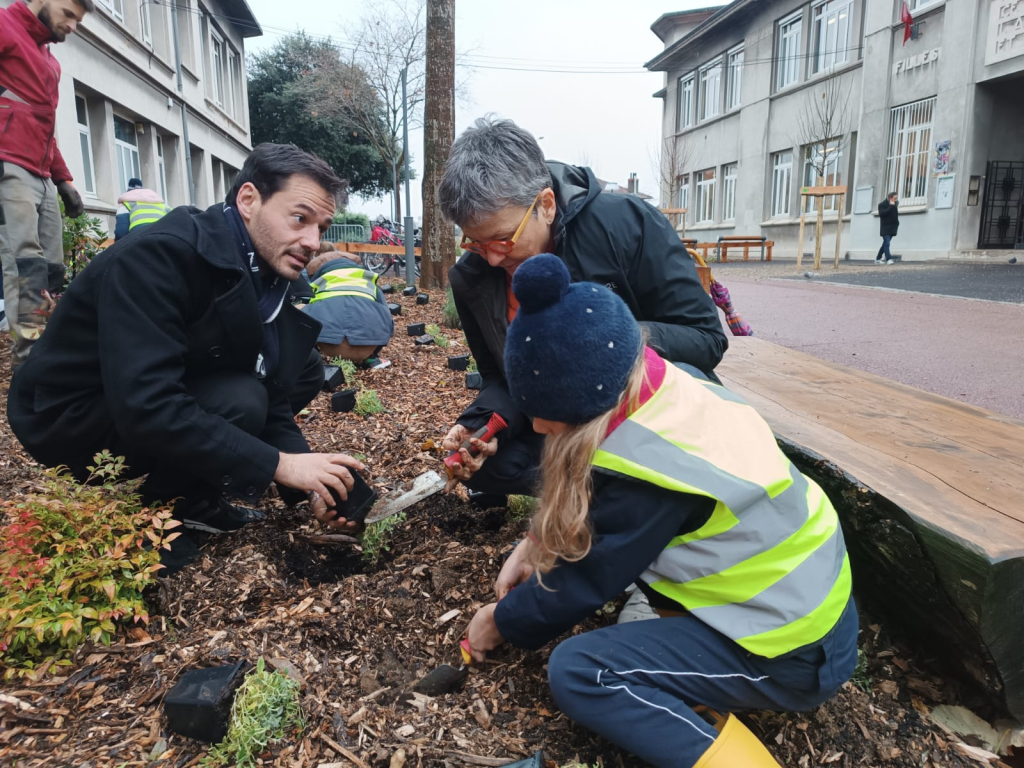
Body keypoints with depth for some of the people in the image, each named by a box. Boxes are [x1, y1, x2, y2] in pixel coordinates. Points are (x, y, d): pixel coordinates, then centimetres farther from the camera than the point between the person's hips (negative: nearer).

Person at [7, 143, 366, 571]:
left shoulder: (262, 274, -4)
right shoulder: (157, 257, -29)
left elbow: (272, 396, -3)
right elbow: (146, 408, -38)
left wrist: (311, 482, -16)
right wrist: (278, 465, -35)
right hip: (73, 419, -8)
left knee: (306, 370, -2)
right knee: (238, 403, -31)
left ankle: (190, 499, 3)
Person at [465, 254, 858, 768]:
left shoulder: (647, 473, -31)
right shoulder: (671, 387, -8)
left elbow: (585, 580, -15)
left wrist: (500, 622, 2)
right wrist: (535, 543, 5)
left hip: (795, 653, -8)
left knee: (575, 672, -14)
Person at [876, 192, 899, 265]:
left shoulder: (895, 204, 12)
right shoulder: (882, 204, -8)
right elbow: (882, 214, -22)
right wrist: (891, 206, -22)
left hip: (892, 228, 7)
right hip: (885, 228, -7)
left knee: (885, 244, 11)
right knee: (886, 243, -16)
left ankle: (878, 259, 19)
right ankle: (889, 259, -21)